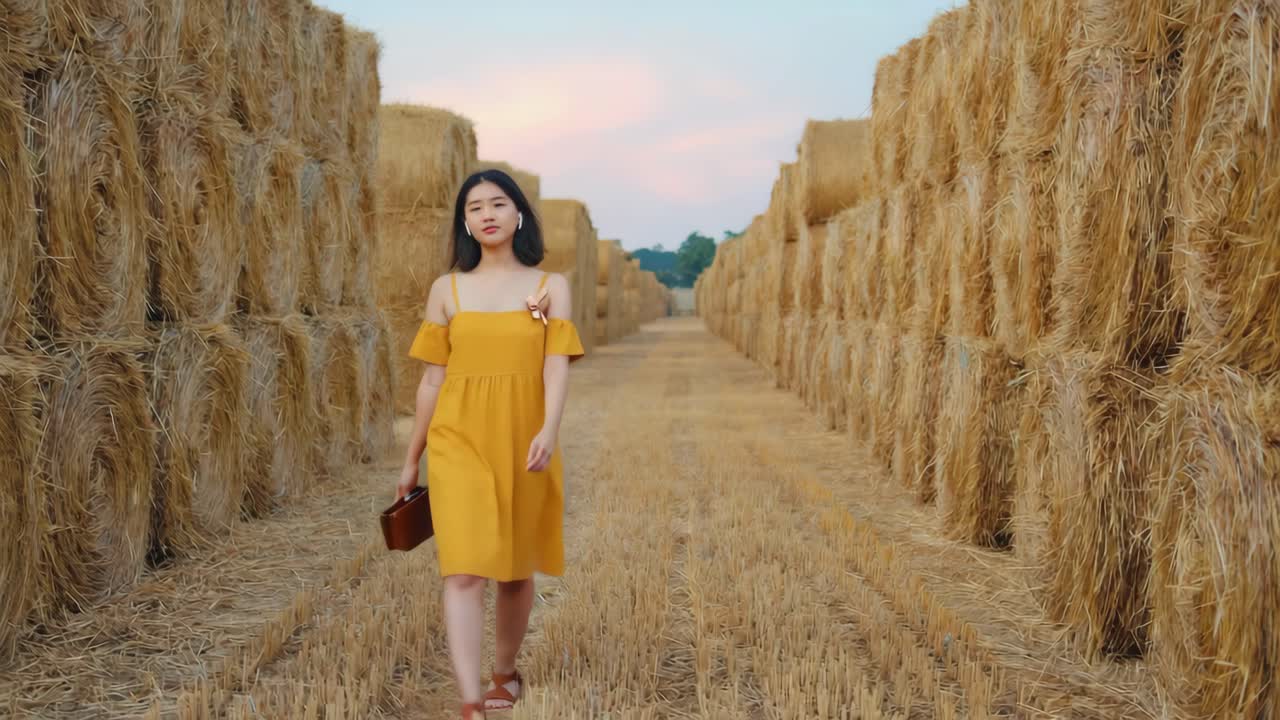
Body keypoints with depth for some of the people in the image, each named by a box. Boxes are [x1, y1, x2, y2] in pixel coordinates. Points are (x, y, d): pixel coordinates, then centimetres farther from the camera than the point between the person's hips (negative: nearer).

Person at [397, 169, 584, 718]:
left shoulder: (551, 287, 4)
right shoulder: (446, 289, 6)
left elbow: (557, 365, -7)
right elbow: (432, 378, 10)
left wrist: (549, 431, -25)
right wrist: (411, 460, 12)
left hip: (522, 441, 0)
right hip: (459, 440, 0)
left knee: (516, 568, 13)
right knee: (464, 570, -12)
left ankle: (505, 673, 35)